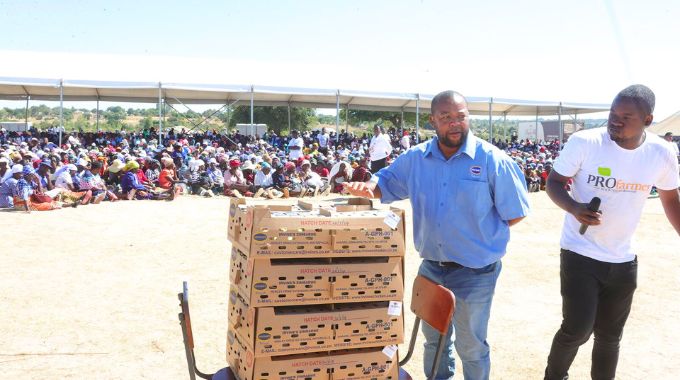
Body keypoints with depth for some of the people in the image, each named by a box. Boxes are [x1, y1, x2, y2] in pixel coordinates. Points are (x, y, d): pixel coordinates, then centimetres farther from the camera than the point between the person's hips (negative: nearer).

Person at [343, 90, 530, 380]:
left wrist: (481, 232, -9)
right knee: (434, 339, 24)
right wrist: (368, 188, -10)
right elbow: (387, 183, 11)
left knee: (471, 346, 13)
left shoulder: (492, 159, -14)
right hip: (430, 267, 4)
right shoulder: (415, 158, -2)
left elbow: (515, 213, -8)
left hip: (475, 271, -4)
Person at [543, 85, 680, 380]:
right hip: (579, 254, -4)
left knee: (610, 336, 16)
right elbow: (554, 182, -9)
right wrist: (574, 207, -29)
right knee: (577, 330, -7)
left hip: (623, 261, 4)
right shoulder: (584, 142, -18)